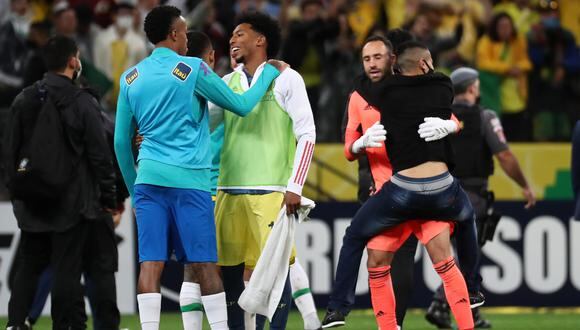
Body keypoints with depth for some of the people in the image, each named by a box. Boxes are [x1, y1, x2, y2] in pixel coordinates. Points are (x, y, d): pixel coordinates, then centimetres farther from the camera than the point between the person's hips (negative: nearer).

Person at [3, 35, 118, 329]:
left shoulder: (23, 101, 5)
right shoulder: (82, 103, -10)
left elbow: (9, 151, 10)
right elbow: (100, 155, -9)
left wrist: (16, 190, 19)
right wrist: (108, 197, -1)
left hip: (32, 204, 4)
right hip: (71, 203, -4)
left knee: (29, 264, 12)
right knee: (66, 269, 0)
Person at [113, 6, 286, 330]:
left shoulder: (131, 78, 11)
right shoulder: (192, 70, -3)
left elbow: (122, 142, 15)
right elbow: (241, 106, 4)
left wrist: (134, 189, 24)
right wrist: (270, 72, 18)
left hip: (148, 178, 4)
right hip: (189, 180, -4)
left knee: (151, 264, -2)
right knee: (204, 265, 2)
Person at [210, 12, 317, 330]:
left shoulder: (285, 79, 2)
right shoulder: (229, 83, 16)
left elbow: (307, 135, -2)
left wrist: (294, 187, -9)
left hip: (271, 191, -5)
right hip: (230, 191, 5)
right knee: (229, 267, 3)